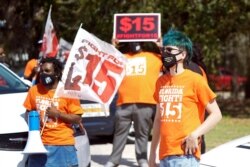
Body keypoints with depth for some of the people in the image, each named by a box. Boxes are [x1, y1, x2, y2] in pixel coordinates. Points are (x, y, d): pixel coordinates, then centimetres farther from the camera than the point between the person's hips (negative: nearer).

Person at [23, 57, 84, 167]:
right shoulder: (34, 90, 7)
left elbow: (77, 119, -4)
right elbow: (28, 112, 18)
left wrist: (58, 114, -15)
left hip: (62, 145, -4)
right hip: (39, 143, 4)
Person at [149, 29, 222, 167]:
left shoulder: (194, 80, -4)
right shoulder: (161, 82, 13)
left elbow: (216, 114, -3)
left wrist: (195, 135, -15)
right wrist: (152, 152, 18)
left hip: (185, 154, -6)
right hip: (165, 155, 6)